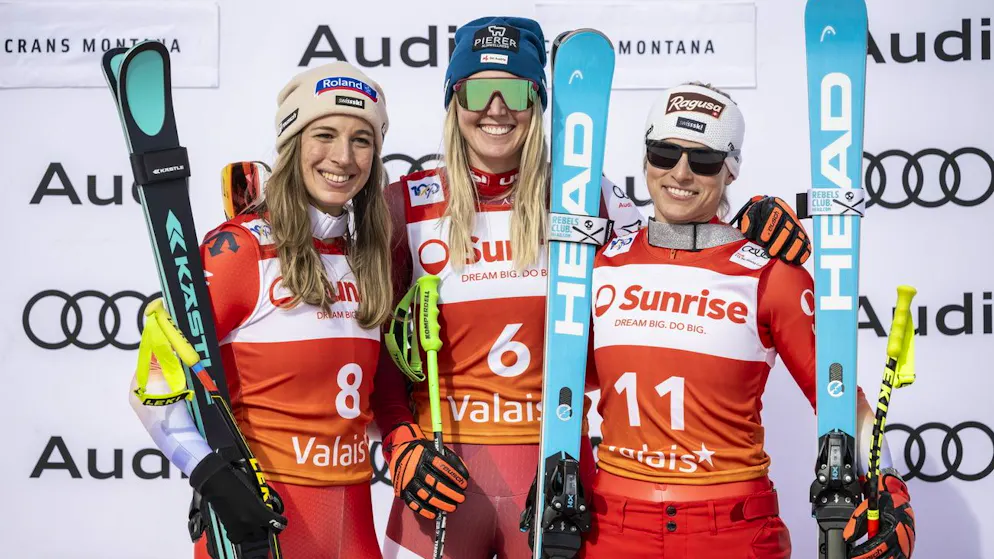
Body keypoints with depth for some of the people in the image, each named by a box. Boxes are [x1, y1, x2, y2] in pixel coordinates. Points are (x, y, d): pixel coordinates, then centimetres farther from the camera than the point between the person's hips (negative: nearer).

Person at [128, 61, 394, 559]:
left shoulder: (367, 258, 8)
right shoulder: (242, 248, -11)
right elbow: (155, 385, -14)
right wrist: (214, 475, -25)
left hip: (351, 514, 6)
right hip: (257, 508, -6)